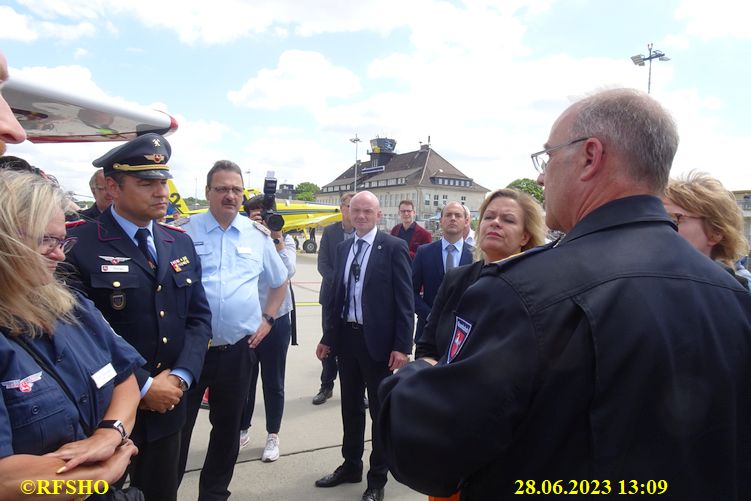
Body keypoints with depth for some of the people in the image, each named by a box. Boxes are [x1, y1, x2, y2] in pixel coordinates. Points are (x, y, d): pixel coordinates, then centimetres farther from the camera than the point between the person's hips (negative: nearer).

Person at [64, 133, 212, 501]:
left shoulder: (180, 242, 5)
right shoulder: (77, 244, -14)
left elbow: (199, 316, 5)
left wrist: (179, 376, -8)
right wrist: (142, 386, -17)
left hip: (167, 408, 5)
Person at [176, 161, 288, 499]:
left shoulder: (258, 236, 5)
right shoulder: (185, 231, -3)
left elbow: (280, 281, 17)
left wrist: (267, 319, 8)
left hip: (239, 348, 3)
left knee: (227, 426, 16)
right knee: (177, 425, 8)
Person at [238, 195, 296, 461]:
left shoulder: (286, 241, 0)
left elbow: (288, 272, -17)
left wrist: (277, 237, -18)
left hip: (276, 320, 0)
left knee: (273, 382, 11)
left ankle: (273, 436, 28)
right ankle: (242, 429, 36)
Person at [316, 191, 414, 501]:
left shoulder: (393, 247, -9)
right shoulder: (343, 248, 9)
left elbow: (405, 300, -11)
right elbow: (337, 295, 12)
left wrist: (402, 345, -16)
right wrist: (328, 337, 11)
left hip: (378, 340, -5)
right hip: (346, 337, 6)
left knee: (381, 411, 10)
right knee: (350, 406, 18)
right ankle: (351, 466, 37)